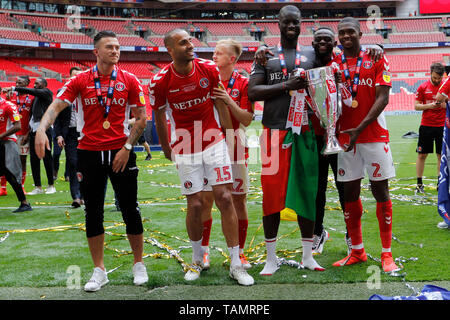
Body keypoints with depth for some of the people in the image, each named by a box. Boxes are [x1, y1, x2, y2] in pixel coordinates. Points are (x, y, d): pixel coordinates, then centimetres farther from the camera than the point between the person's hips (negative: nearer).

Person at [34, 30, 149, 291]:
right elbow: (56, 106, -6)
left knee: (130, 209, 3)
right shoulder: (80, 81, 2)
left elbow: (142, 117, 2)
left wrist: (127, 146, -7)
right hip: (89, 152, 1)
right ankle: (99, 271, 17)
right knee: (93, 212, 5)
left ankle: (139, 265, 20)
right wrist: (42, 128, -24)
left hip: (120, 152, -1)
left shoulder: (129, 80, 1)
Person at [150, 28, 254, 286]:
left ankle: (236, 264, 3)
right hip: (185, 148, -1)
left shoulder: (209, 69, -6)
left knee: (225, 198, -4)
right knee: (196, 204, 1)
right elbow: (160, 118, 4)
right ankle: (197, 261, 24)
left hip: (215, 142, 1)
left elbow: (220, 104, 7)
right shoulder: (160, 81, -10)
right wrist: (166, 149, 13)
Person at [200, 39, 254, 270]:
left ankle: (239, 251, 14)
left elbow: (247, 120, -5)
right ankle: (203, 251, 12)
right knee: (205, 198, 1)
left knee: (239, 200, 3)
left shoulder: (242, 83, 1)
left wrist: (229, 101, -17)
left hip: (234, 145, -1)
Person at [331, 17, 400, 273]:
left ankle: (387, 254, 7)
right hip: (346, 136, 3)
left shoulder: (377, 59, 1)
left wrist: (359, 128, -16)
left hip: (374, 135, -2)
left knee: (381, 191, 1)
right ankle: (357, 251, 18)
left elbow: (382, 98, -7)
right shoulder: (334, 64, 8)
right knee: (350, 193, 6)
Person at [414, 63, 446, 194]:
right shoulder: (423, 87, 1)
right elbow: (416, 106, 2)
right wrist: (429, 106, -15)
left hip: (442, 126, 1)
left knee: (441, 155, 3)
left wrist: (445, 104, -15)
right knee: (422, 155, 1)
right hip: (426, 125, 0)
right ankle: (419, 184, 8)